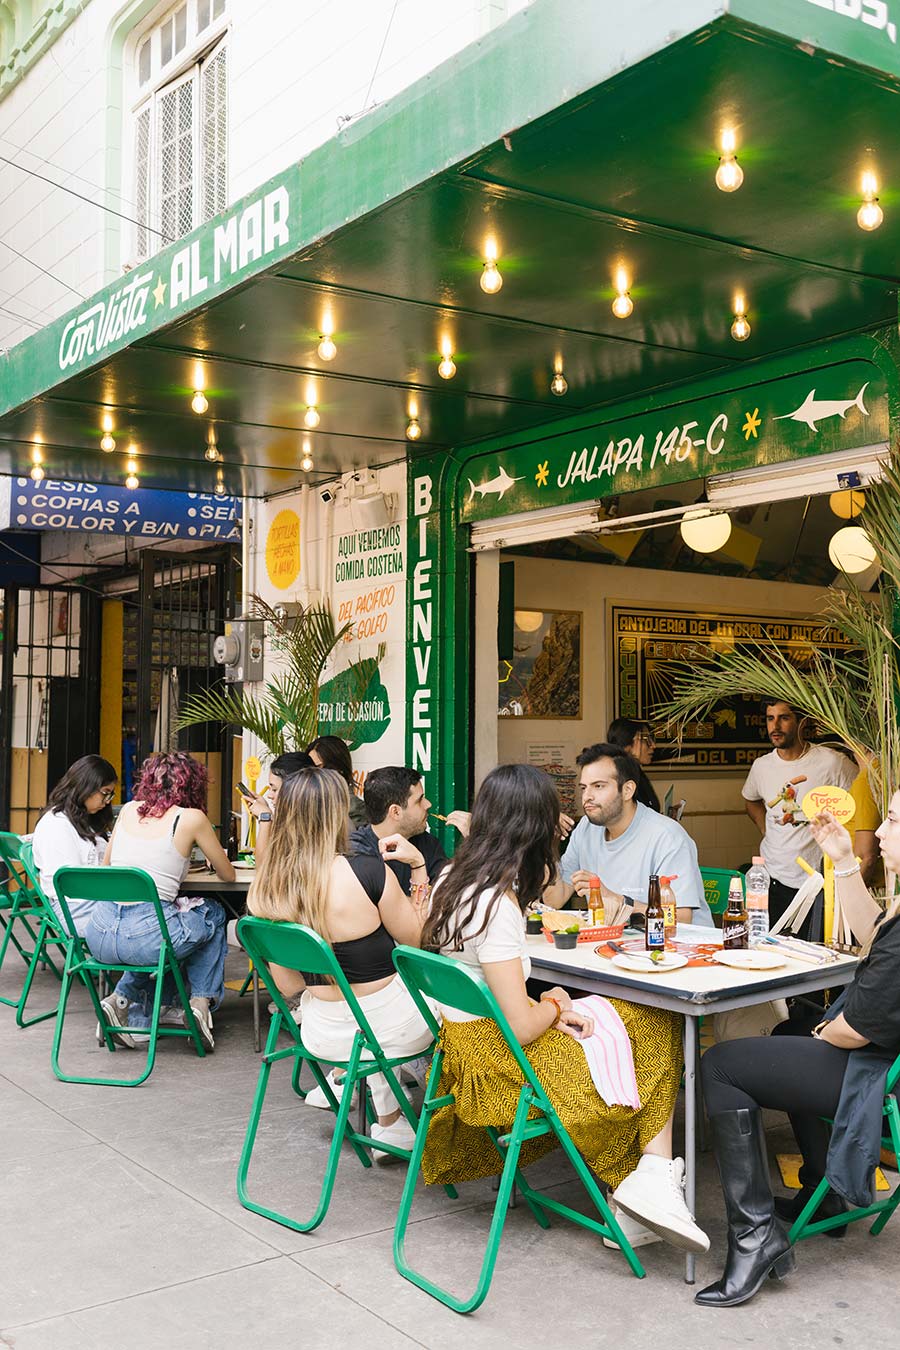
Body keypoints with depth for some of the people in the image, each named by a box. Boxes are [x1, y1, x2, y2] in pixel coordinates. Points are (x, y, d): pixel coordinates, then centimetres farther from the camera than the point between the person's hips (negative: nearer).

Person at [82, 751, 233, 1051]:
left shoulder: (129, 810, 12)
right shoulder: (191, 818, 0)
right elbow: (228, 875, 13)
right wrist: (214, 859, 35)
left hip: (98, 935, 5)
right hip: (143, 935, -5)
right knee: (213, 914, 24)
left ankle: (123, 999, 20)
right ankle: (202, 1002, 17)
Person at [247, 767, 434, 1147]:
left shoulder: (264, 884, -8)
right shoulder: (368, 872, -24)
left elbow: (287, 985, 0)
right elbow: (416, 938, -7)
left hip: (321, 1034, 6)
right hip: (386, 1026, -6)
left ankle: (343, 1079, 28)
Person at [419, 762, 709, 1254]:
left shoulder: (452, 878, 2)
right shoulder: (496, 903, -26)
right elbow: (520, 1026, -25)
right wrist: (554, 1006, -5)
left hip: (465, 1047, 9)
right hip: (498, 1070, -9)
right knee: (657, 1027, 4)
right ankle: (654, 1174, -1)